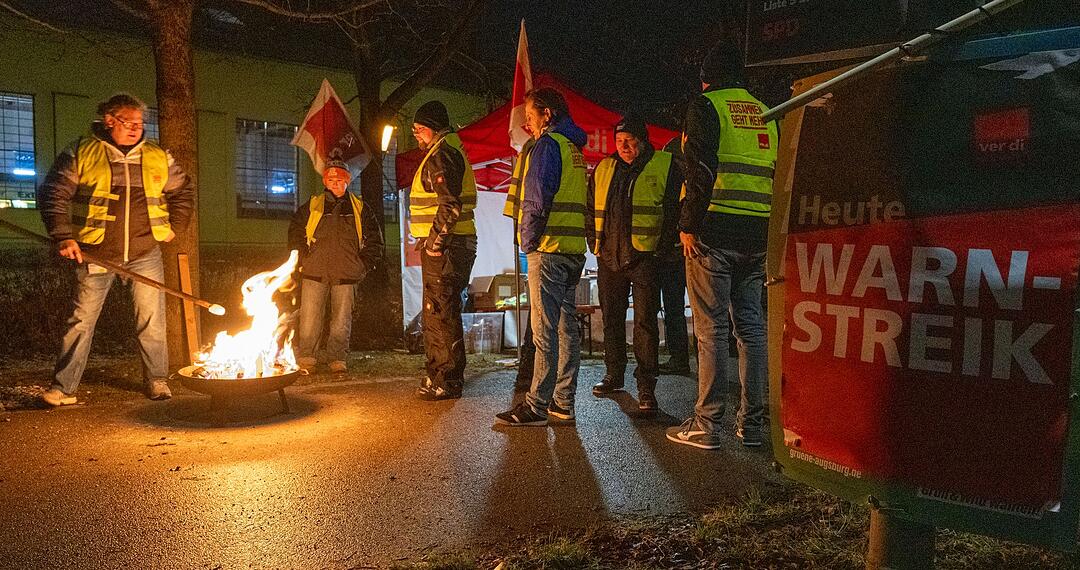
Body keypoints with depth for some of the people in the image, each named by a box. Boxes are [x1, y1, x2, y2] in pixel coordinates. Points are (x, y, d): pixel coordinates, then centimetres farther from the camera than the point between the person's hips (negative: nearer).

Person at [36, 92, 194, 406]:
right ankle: (63, 387, 9)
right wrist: (63, 237, -11)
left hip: (145, 254, 2)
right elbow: (52, 194, -1)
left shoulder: (158, 157, 7)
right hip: (95, 254, -2)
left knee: (151, 320, 6)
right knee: (81, 320, 2)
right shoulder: (81, 153, 0)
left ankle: (156, 379, 18)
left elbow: (184, 192, 18)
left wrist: (173, 228, 8)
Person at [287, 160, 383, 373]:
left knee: (342, 319, 4)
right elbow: (295, 232, 14)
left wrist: (364, 263, 4)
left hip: (346, 275, 0)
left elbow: (374, 240, 13)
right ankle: (305, 357, 9)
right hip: (315, 272, 0)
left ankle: (337, 358, 14)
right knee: (310, 318, -1)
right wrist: (304, 258, 3)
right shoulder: (312, 206, 10)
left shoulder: (360, 209, 10)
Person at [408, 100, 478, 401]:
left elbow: (450, 204, -23)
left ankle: (448, 381, -1)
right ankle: (438, 376, 26)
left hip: (445, 248, -11)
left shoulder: (442, 153, -12)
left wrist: (435, 241, -19)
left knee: (442, 314, -7)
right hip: (445, 245, 11)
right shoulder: (449, 150, 22)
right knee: (436, 314, 17)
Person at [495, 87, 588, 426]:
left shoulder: (547, 144, -7)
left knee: (545, 330, -8)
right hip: (574, 250, 9)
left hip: (549, 249, -9)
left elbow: (537, 201, -17)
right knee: (566, 325, 10)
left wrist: (528, 242, -6)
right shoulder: (573, 148, 20)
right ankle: (563, 402, 16)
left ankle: (537, 405, -4)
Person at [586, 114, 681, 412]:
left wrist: (662, 244, -7)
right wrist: (595, 243, 10)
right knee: (611, 319, 13)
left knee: (645, 322, -6)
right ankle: (614, 375, 28)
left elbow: (676, 207, -1)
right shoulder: (603, 169, 14)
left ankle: (646, 387, 0)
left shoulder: (664, 165, 1)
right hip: (609, 258, 5)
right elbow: (590, 209, 20)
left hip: (644, 257, -5)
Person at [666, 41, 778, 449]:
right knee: (751, 326, 9)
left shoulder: (705, 107, 0)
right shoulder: (766, 114, 19)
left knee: (711, 328, -3)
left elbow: (700, 171, -12)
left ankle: (707, 424, 1)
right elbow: (779, 176, 18)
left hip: (714, 232, -6)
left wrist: (689, 225, -10)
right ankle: (751, 424, 14)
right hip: (757, 237, 6)